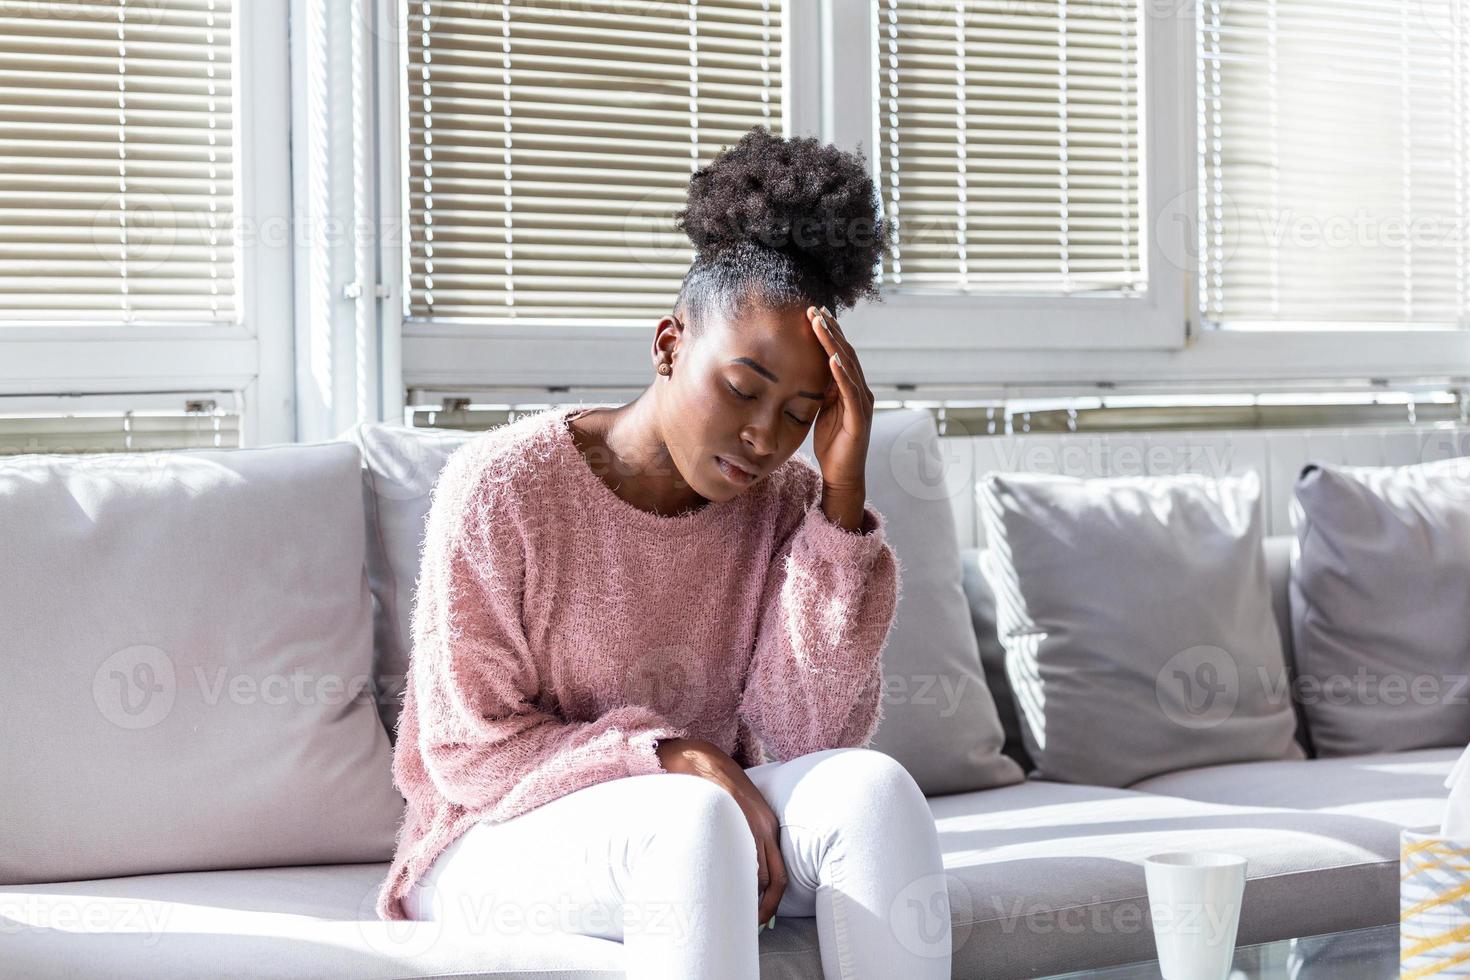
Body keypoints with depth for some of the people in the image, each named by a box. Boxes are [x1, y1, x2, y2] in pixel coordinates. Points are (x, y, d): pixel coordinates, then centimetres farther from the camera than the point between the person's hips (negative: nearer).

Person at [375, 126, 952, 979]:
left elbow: (811, 734, -12)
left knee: (871, 790, -26)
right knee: (691, 817, -36)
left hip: (692, 826, 4)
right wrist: (677, 758, -25)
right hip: (499, 842, -4)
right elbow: (471, 749, -12)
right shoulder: (500, 487, -12)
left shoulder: (782, 504, 0)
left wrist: (843, 493, -17)